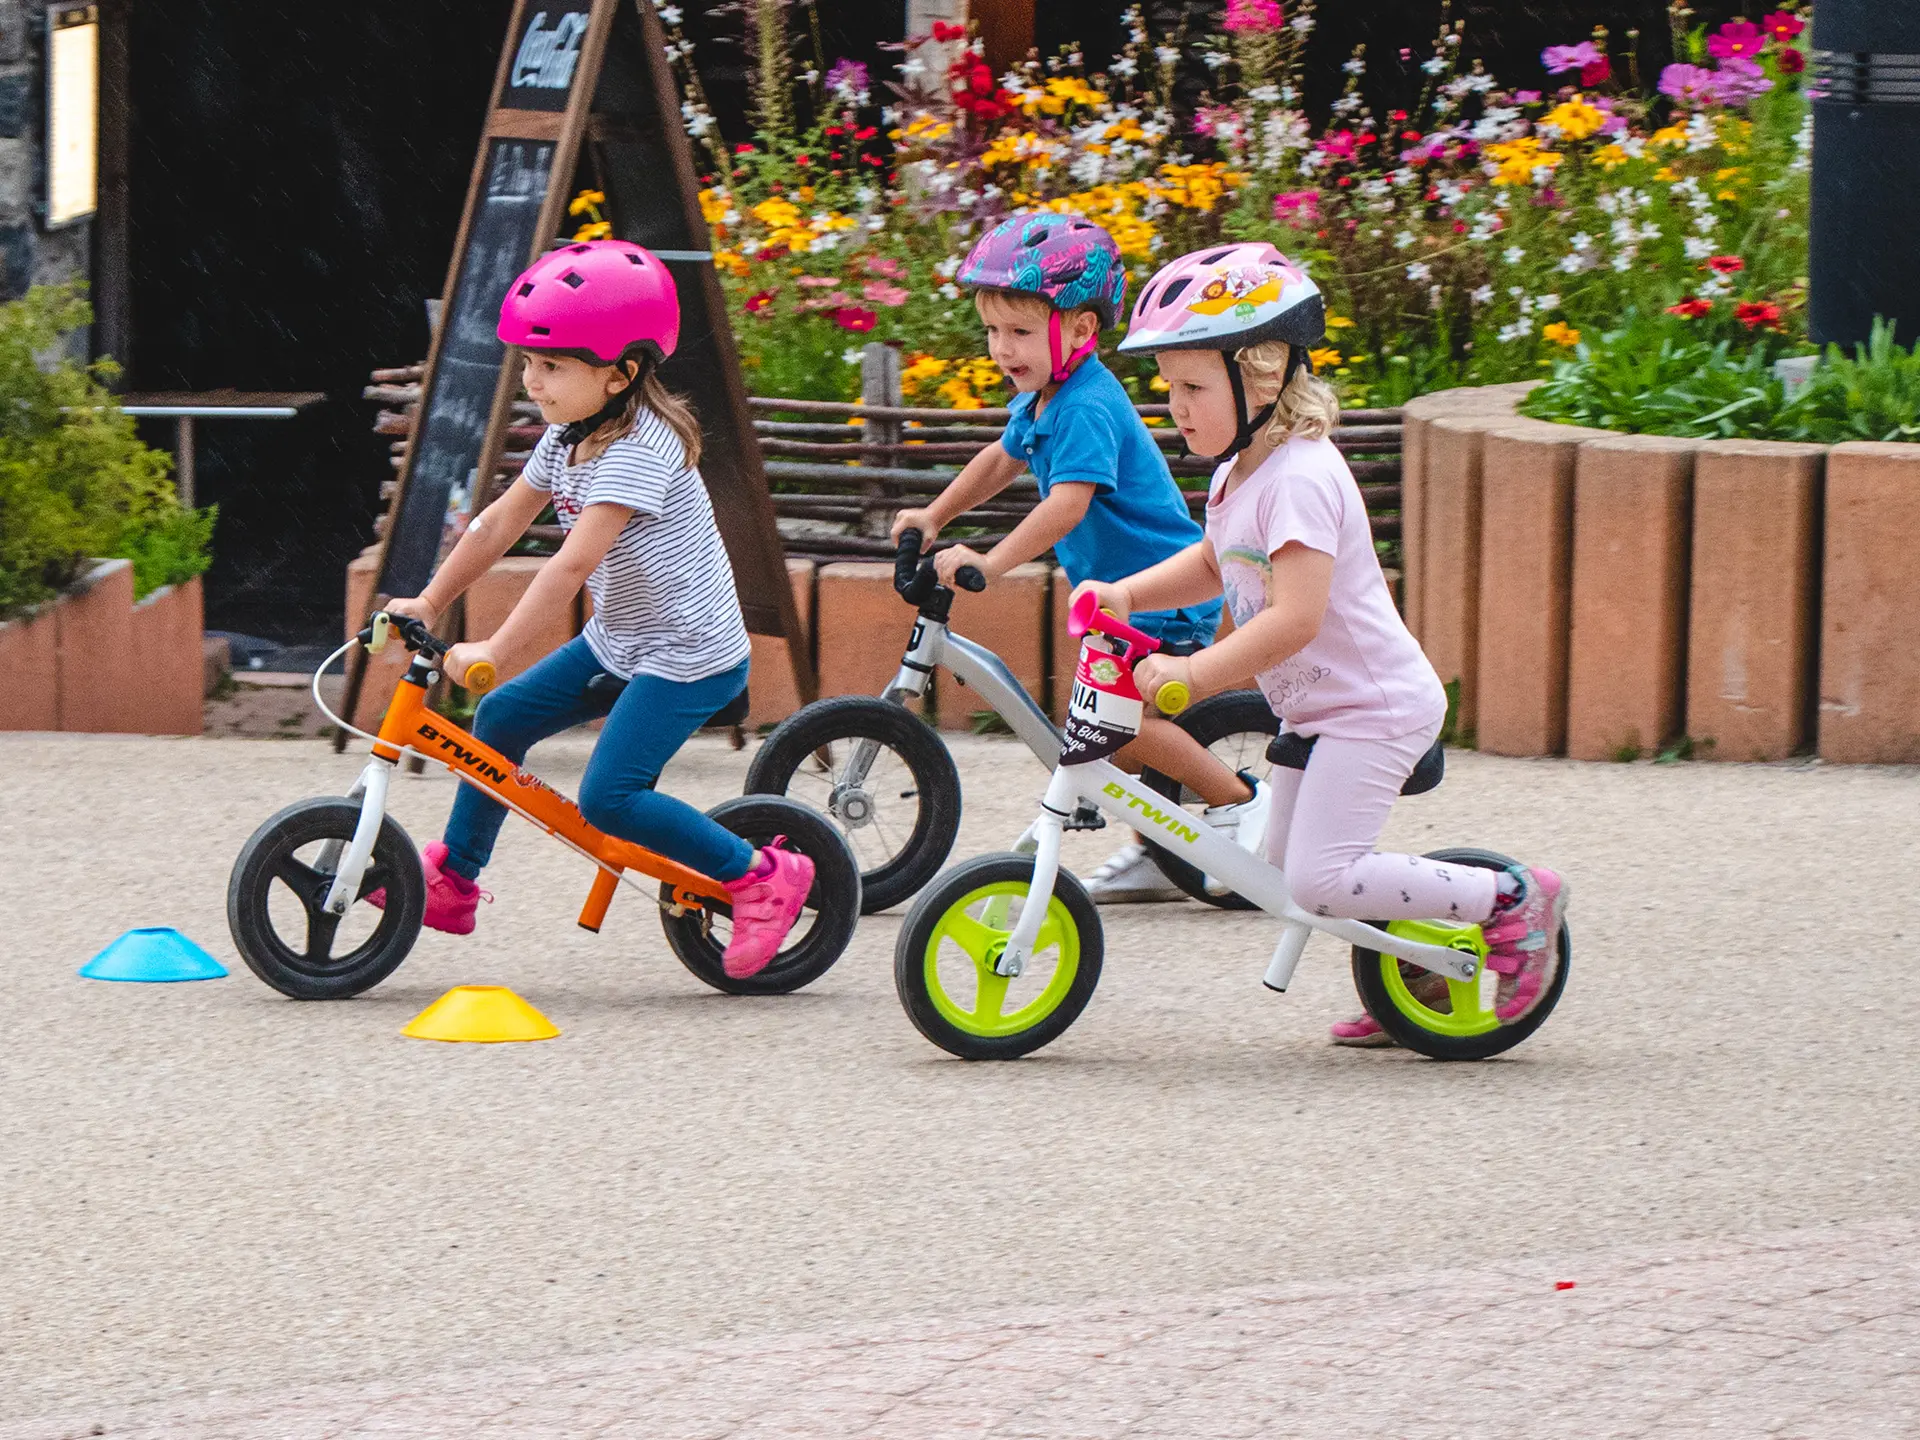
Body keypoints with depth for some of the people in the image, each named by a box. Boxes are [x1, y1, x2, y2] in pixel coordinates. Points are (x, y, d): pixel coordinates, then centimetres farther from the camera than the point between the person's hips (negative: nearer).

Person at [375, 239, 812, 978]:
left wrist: (496, 651, -36)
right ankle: (452, 879, 20)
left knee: (609, 795, -18)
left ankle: (762, 876, -6)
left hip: (690, 656, -9)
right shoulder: (568, 437, 3)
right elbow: (500, 522, 12)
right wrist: (429, 604, 12)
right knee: (503, 714, 6)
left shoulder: (640, 450, -26)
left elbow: (573, 564, -33)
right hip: (619, 640, 9)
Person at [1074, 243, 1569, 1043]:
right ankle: (1420, 968, 29)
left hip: (1371, 708, -10)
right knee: (1286, 871, 14)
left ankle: (1511, 901, -7)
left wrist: (1192, 674, -29)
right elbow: (1213, 565, 25)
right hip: (1318, 708, 10)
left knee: (1319, 881, -17)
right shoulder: (1238, 471, 8)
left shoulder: (1299, 479, -24)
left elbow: (1294, 618, -30)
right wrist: (1126, 594, 8)